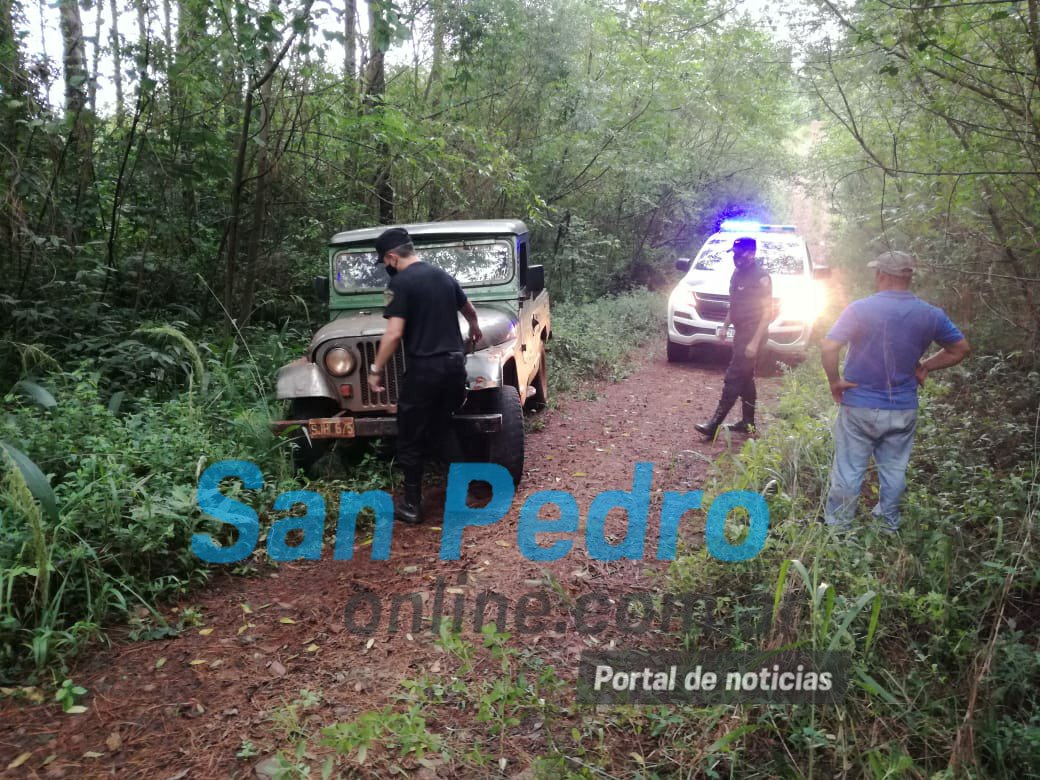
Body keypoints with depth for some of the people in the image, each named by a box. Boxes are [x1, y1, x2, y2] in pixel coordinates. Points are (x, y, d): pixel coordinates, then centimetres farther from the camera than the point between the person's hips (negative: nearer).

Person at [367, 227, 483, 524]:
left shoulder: (400, 283, -9)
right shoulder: (443, 275, 14)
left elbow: (394, 334, -18)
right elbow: (470, 310, 32)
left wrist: (376, 370, -9)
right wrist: (474, 329, 52)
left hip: (424, 368, -7)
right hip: (455, 364, 7)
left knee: (411, 440, 5)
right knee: (447, 432, 19)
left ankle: (411, 506, 10)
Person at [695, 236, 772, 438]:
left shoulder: (760, 276, -16)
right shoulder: (738, 273, 11)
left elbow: (767, 312, -18)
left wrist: (755, 342, -21)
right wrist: (725, 326, 15)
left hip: (752, 335, -9)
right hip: (741, 332, 9)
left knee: (733, 379, -9)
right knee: (745, 379, 14)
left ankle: (714, 425, -8)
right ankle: (748, 423, 23)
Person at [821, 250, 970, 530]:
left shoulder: (860, 309, -15)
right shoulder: (931, 315, -2)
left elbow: (828, 348, -23)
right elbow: (961, 349, 9)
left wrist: (834, 381, -10)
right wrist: (925, 367, 10)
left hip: (860, 406, -3)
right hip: (904, 409, 4)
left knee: (848, 471, 7)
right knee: (894, 470, 18)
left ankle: (837, 526, 19)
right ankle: (889, 523, 33)